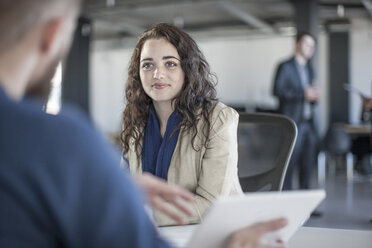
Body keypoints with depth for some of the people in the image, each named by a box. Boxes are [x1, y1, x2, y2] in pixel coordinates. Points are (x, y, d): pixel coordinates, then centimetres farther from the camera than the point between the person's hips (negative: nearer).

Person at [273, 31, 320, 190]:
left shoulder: (309, 69, 20)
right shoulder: (285, 67, -3)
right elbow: (278, 91, -13)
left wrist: (314, 96, 4)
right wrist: (303, 93, -19)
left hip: (308, 122, 7)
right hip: (292, 122, -7)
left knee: (308, 162, 7)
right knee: (290, 158, -7)